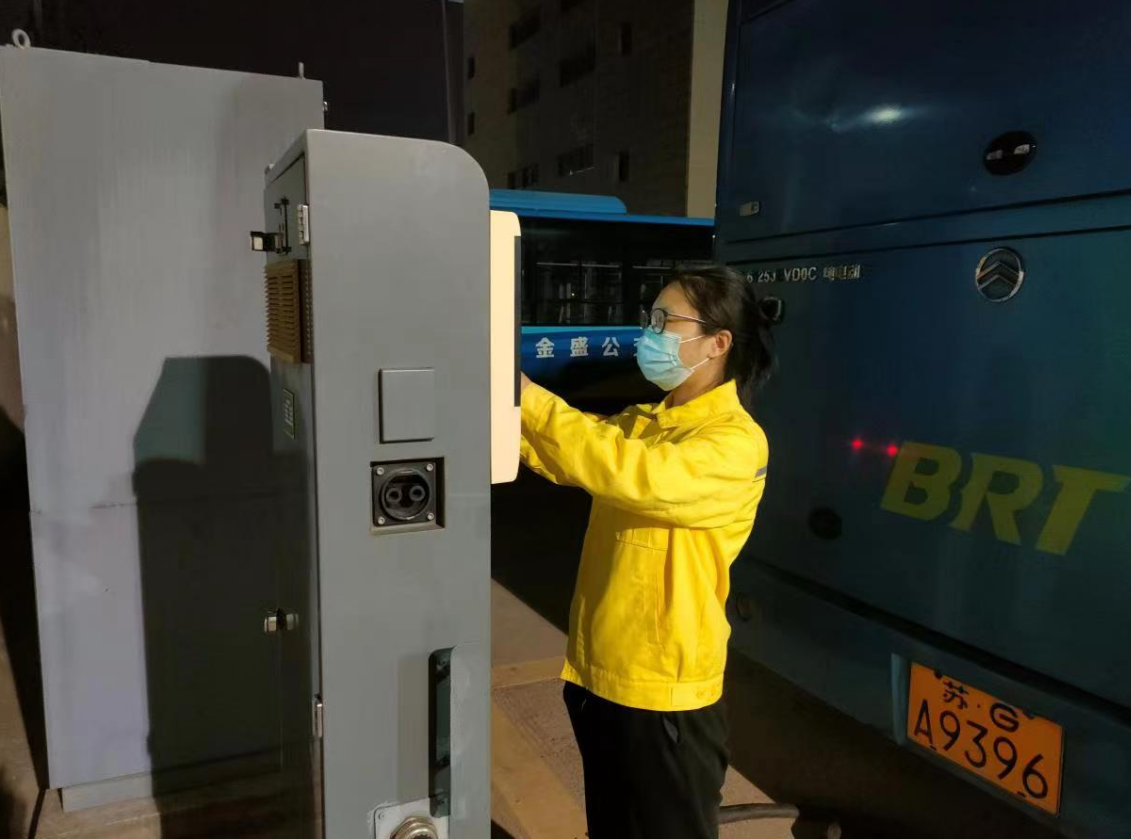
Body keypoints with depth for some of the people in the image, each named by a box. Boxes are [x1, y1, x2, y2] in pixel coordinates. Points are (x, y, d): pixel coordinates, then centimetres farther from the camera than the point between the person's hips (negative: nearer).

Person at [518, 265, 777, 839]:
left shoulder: (736, 442, -18)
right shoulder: (641, 422, 8)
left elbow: (635, 474, -33)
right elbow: (563, 457, 2)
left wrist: (527, 399, -31)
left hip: (664, 690, -7)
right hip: (597, 672, 7)